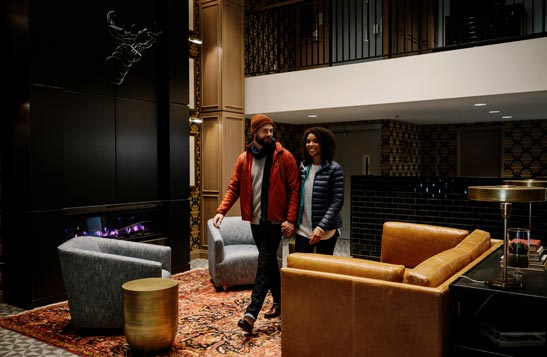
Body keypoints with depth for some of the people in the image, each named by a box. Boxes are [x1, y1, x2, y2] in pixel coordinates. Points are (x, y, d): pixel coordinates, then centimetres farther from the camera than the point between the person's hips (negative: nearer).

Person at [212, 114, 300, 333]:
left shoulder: (284, 157, -7)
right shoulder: (244, 158, 5)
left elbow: (294, 189, -9)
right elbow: (234, 187, 5)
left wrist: (291, 219, -17)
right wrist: (221, 210, -9)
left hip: (275, 221, -5)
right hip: (255, 220, 5)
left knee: (264, 263, -8)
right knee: (270, 262, 16)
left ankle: (251, 313, -9)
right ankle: (278, 302, 32)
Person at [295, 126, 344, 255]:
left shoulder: (334, 169, -8)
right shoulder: (303, 167, 7)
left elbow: (337, 202, -12)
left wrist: (321, 227, -19)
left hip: (326, 230, -4)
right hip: (303, 229, 4)